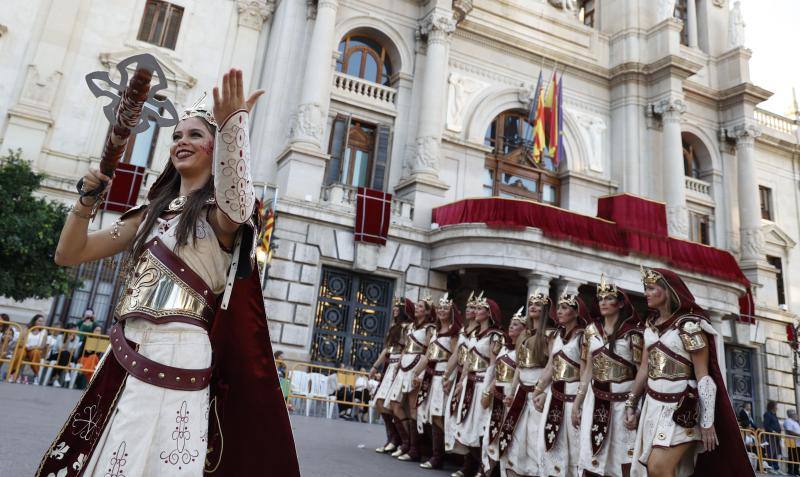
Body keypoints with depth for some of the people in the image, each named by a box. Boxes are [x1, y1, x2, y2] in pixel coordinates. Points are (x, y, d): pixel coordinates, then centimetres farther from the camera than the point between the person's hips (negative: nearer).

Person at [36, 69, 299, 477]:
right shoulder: (153, 211, 17)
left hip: (176, 352, -7)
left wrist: (233, 125, -41)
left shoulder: (216, 210, -2)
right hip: (125, 352, 7)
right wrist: (88, 199, 1)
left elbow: (237, 210, -30)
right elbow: (68, 254, 16)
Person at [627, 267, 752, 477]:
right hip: (653, 405, 7)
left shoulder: (689, 326, -12)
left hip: (681, 408, -7)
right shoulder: (651, 325, 9)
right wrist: (631, 404, 8)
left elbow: (703, 376, -13)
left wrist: (707, 422, -15)